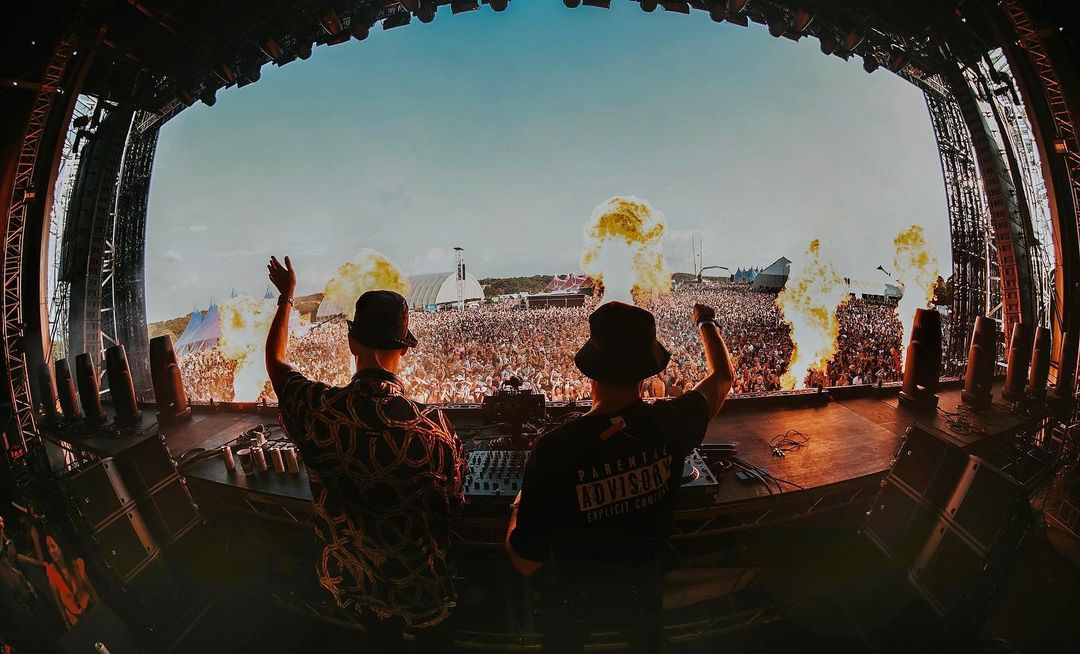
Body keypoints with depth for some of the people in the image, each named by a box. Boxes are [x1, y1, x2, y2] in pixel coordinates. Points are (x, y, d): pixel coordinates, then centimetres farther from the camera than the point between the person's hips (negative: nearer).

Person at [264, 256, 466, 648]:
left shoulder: (316, 410, -25)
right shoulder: (430, 425, -33)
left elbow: (274, 360, -2)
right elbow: (453, 502, -16)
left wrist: (286, 296, 8)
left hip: (353, 580, 3)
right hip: (420, 584, -2)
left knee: (382, 639, 32)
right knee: (432, 641, 27)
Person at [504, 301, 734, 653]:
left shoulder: (553, 449, -37)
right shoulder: (671, 424, -29)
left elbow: (525, 562, -24)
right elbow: (723, 376, -5)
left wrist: (520, 505, -4)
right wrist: (706, 322, 13)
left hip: (573, 592, -1)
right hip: (642, 585, 2)